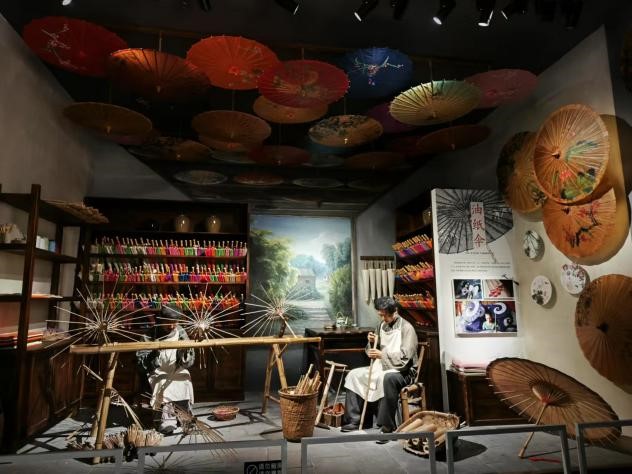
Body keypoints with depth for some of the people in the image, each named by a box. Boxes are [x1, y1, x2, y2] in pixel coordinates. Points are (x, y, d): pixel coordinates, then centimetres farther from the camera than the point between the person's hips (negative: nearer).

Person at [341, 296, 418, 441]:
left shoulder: (406, 328, -14)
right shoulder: (382, 325, 8)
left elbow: (404, 358, -23)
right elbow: (372, 351, 15)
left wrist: (382, 355, -28)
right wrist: (372, 342, -7)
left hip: (403, 371, -8)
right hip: (382, 367, 8)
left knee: (387, 378, -39)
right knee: (354, 375, -2)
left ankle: (388, 426, -28)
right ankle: (355, 420, 2)